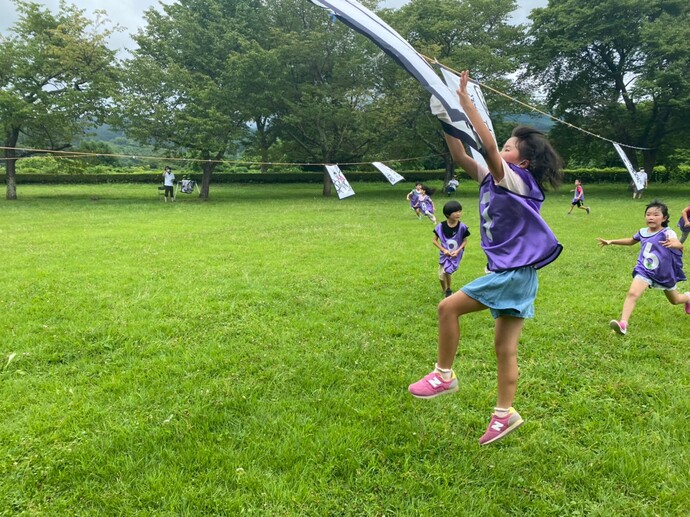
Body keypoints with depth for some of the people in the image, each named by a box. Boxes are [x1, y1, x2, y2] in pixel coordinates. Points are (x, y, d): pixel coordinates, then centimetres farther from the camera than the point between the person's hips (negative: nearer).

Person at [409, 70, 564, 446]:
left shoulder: (517, 181, -11)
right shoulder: (492, 179, 11)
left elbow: (487, 147, -24)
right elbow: (460, 157, 8)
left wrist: (465, 101, -22)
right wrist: (446, 119, -2)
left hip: (514, 273, -9)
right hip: (508, 273, 9)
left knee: (449, 307, -12)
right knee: (505, 347, 11)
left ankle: (444, 375, 2)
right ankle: (505, 414, 19)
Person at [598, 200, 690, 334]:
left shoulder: (667, 233, -20)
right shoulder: (643, 232, -3)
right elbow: (631, 241, 20)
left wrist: (673, 244, -64)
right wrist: (611, 241, 14)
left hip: (664, 274, -2)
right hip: (644, 271, 2)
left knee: (675, 300, 23)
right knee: (632, 293, -24)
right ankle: (623, 324, -31)